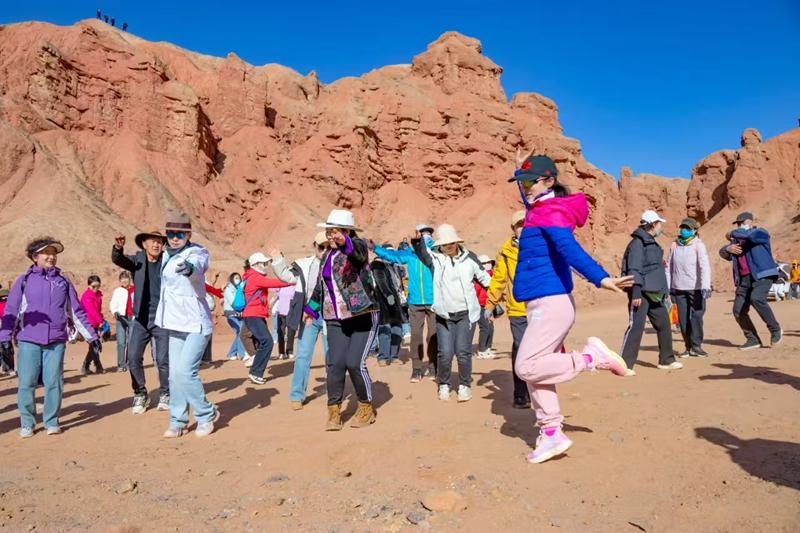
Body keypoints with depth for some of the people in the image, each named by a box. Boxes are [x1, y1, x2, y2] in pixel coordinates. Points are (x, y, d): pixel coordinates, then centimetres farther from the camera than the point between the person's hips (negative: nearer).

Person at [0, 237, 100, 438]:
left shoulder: (63, 282, 10)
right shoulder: (24, 280, 5)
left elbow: (77, 312, 12)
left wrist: (92, 336, 9)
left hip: (56, 342, 1)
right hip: (28, 341, -1)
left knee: (54, 382, 1)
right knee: (26, 383, 2)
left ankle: (51, 421, 15)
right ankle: (27, 423, 17)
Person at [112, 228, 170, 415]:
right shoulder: (137, 260, 3)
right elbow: (118, 260, -13)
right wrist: (118, 248, -34)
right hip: (140, 319, 1)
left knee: (163, 360, 1)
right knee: (133, 358, -1)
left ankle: (165, 394, 20)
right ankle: (140, 395, 18)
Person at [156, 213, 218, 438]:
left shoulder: (196, 253, -14)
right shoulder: (166, 255, 9)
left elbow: (198, 263, -39)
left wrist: (190, 267, -61)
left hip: (196, 324, -7)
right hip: (175, 324, 8)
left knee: (185, 371, -13)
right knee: (174, 374, 10)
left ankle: (207, 414, 7)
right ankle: (178, 421, 22)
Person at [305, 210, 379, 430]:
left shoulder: (358, 246, -7)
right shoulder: (327, 256, 13)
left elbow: (360, 255, -34)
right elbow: (320, 285, 27)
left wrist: (345, 243, -55)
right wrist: (312, 309, 33)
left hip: (363, 317, -5)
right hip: (336, 319, 5)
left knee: (355, 363, -10)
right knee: (335, 363, -5)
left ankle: (366, 408, 13)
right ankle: (334, 411, 10)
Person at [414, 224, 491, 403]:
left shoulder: (469, 257, 3)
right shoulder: (435, 258, 0)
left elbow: (484, 277, 13)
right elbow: (421, 251, -19)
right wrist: (417, 239, -39)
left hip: (466, 313, 0)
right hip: (444, 314, 0)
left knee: (463, 352, -5)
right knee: (445, 353, -4)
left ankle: (464, 385, 17)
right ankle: (444, 385, 20)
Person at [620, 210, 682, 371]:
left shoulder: (652, 243, 19)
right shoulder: (638, 242, -10)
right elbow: (634, 270, -18)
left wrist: (664, 291, 22)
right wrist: (635, 292, -24)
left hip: (655, 294, 10)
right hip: (641, 293, -10)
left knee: (664, 325, 14)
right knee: (636, 327, -11)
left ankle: (666, 360, 27)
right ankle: (625, 364, -8)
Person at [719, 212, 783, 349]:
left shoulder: (761, 233, 2)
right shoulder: (737, 240, 21)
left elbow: (748, 234, -21)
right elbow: (723, 253, 15)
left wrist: (732, 233, -4)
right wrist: (728, 248, -7)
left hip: (762, 275, -7)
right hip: (744, 279, 7)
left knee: (756, 298, -31)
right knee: (739, 311, -2)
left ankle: (775, 330, -11)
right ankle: (753, 340, 11)